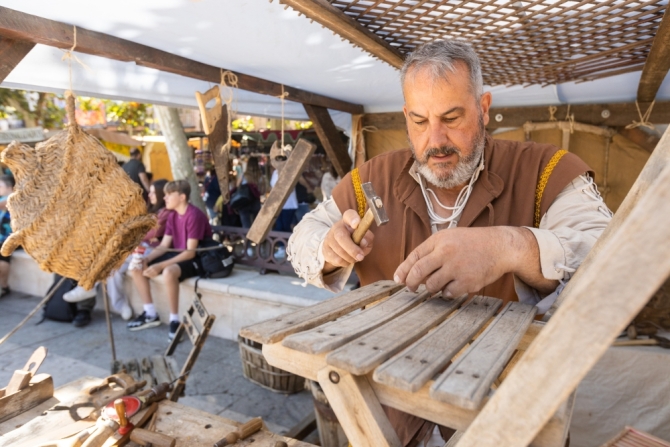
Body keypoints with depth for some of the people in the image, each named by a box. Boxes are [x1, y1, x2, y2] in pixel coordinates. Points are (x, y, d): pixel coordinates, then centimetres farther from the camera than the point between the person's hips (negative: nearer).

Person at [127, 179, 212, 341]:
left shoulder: (194, 215, -21)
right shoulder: (172, 216, 6)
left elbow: (190, 252, -26)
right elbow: (164, 246, 7)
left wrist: (159, 266, -29)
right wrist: (146, 259, -13)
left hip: (197, 259, -9)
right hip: (178, 255, 9)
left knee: (169, 272, -39)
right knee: (137, 267, 2)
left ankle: (175, 320, -20)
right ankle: (151, 314, 11)